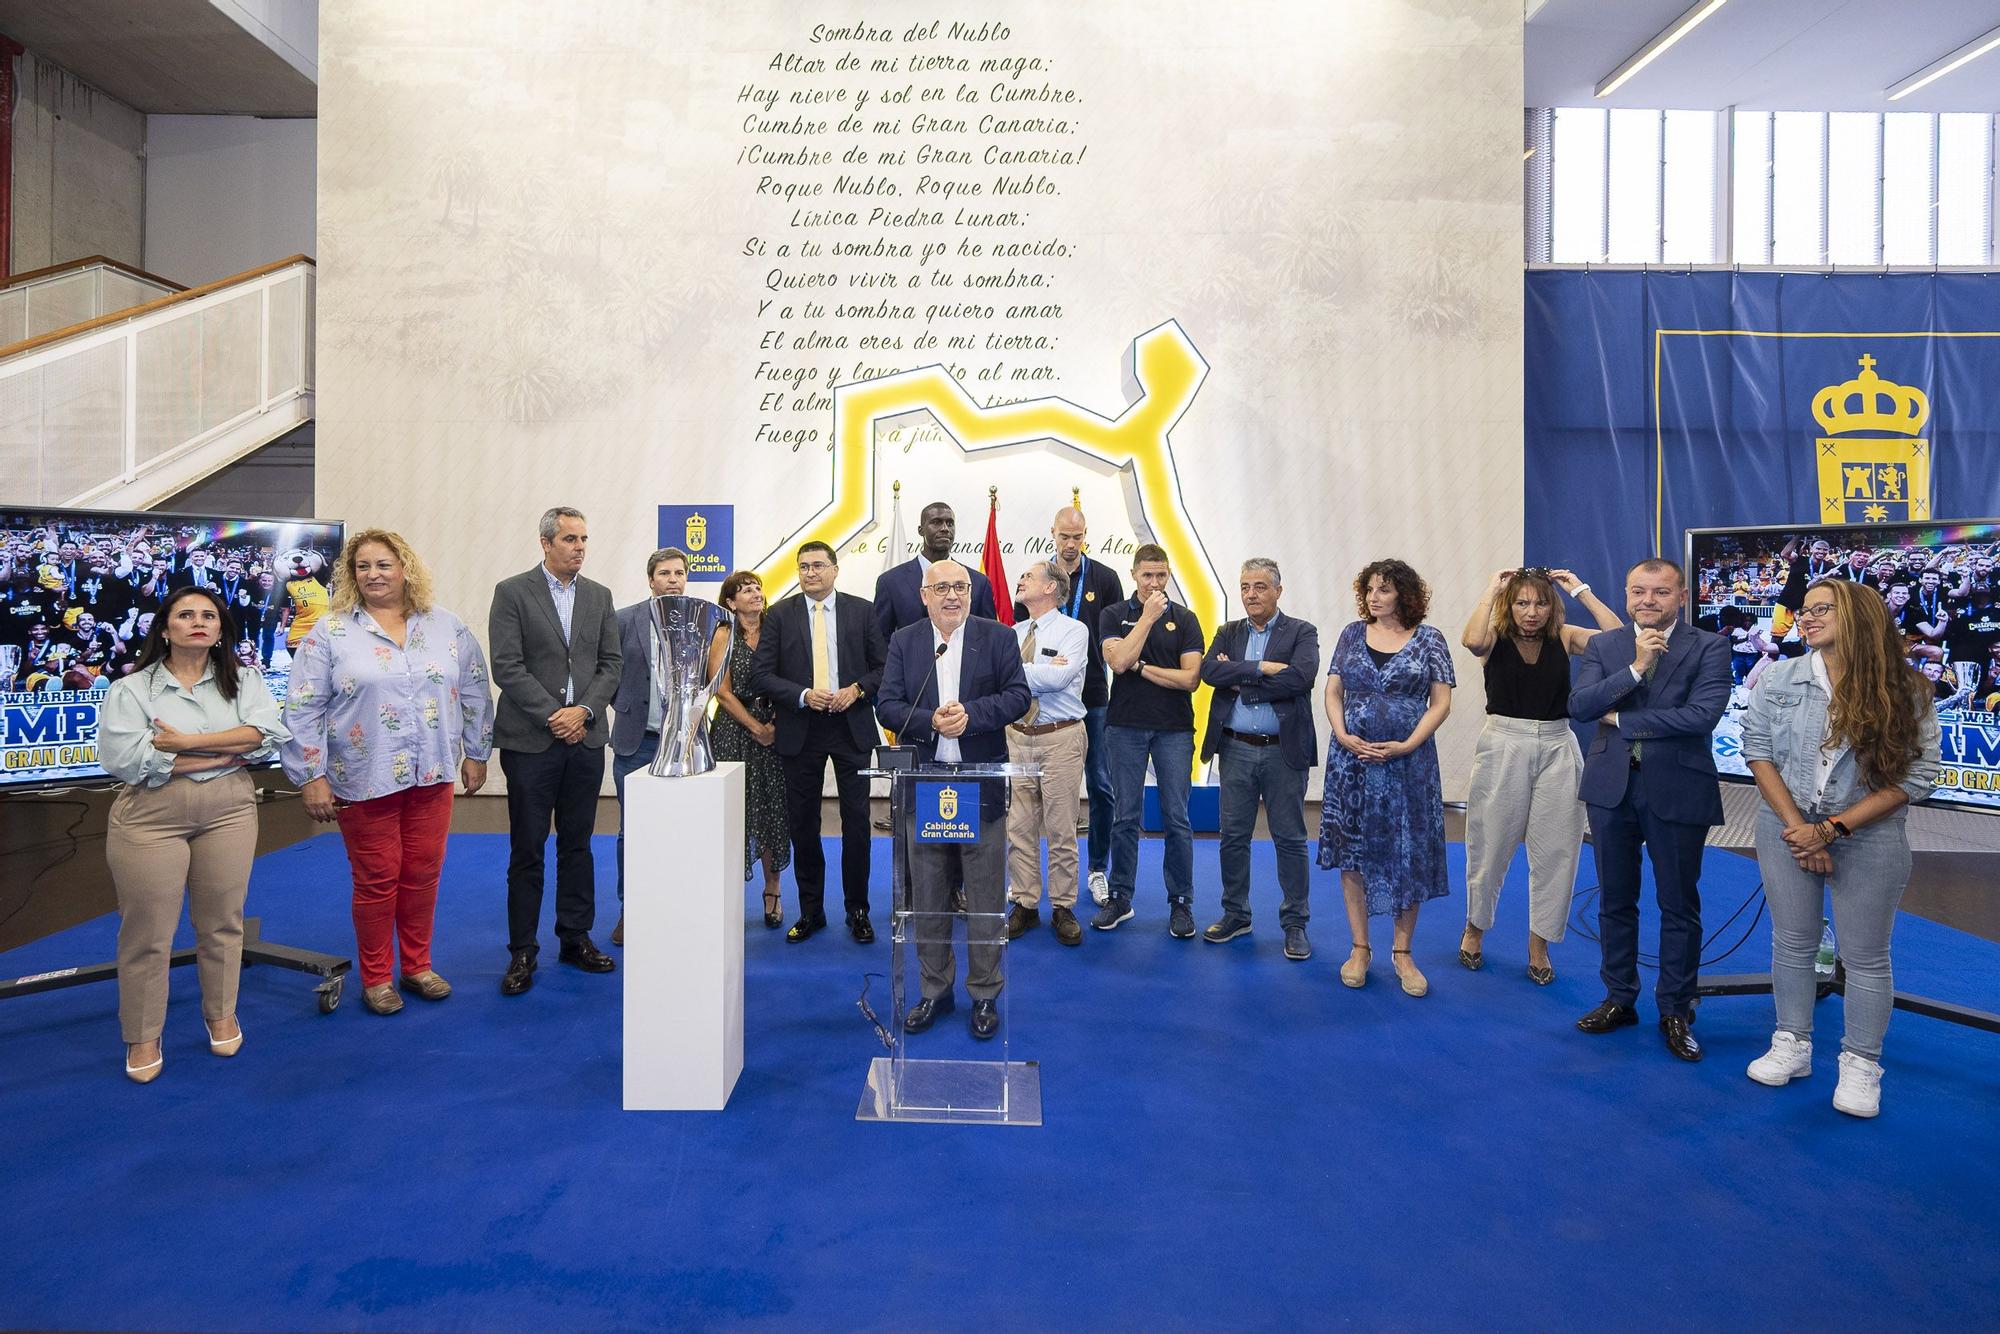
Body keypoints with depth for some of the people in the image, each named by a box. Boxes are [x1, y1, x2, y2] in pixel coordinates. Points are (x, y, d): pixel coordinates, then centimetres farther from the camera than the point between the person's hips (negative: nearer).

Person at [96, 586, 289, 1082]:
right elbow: (125, 759, -14)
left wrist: (186, 742, -16)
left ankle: (222, 1015, 30)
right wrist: (227, 752, -13)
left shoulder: (244, 683, 7)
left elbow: (267, 735, -9)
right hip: (150, 817, -2)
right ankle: (143, 1037, 20)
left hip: (228, 812, 2)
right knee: (148, 931, 4)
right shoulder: (130, 689, -1)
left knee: (222, 922, 11)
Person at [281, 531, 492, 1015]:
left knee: (423, 873, 10)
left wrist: (476, 754, 9)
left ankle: (417, 966, 27)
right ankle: (376, 978, 21)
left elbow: (474, 695, 10)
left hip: (431, 776, 3)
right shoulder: (329, 633, -3)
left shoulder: (448, 628, 5)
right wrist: (312, 778, -7)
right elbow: (303, 711, -4)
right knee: (376, 879, 6)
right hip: (365, 780, -2)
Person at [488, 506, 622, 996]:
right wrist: (553, 715, -14)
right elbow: (507, 667, -10)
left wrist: (584, 710, -8)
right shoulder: (512, 592, -3)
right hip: (531, 740, -4)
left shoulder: (599, 596, 10)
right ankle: (522, 952, 12)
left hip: (585, 737, 4)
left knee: (577, 843, 11)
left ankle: (576, 938, 22)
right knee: (527, 849, 3)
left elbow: (611, 663, 7)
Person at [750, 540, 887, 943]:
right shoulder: (779, 615, 3)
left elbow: (884, 666, 4)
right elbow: (761, 674, -2)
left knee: (856, 820, 3)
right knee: (802, 822, 7)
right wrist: (803, 695, -15)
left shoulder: (862, 611, 4)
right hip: (800, 730, 1)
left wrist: (857, 690, -14)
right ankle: (810, 910, 21)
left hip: (851, 727, 0)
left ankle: (857, 910, 16)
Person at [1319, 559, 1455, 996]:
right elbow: (1332, 692, 7)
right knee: (1352, 850, 5)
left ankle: (1402, 952, 17)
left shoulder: (1429, 640, 0)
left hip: (1407, 762, -2)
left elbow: (1441, 703, -2)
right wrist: (1343, 736, -9)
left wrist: (1406, 746, -14)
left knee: (1408, 853, 2)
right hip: (1351, 758, 2)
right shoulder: (1352, 635, 7)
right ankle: (1360, 948, 18)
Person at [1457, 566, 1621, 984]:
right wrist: (1492, 589, -17)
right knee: (1491, 846, 9)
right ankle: (1475, 928, 32)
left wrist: (1581, 591, -8)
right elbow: (1472, 639, -28)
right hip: (1503, 746, -2)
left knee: (1555, 851, 5)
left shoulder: (1564, 637, 3)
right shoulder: (1495, 638, -4)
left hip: (1557, 749, 2)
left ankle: (1539, 946, 20)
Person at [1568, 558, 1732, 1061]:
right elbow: (1578, 706, -9)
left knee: (1679, 906, 8)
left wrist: (1620, 719, -11)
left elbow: (1703, 714, -18)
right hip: (1611, 788, 3)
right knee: (1615, 901, 14)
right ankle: (1619, 999, 29)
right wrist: (1635, 668, -20)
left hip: (1677, 791, -3)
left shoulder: (1709, 648, -4)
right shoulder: (1603, 646, 5)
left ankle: (1675, 1012, 23)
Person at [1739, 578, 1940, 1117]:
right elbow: (1758, 750, -2)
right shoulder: (1780, 680, -2)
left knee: (1866, 956, 7)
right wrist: (1797, 827, -11)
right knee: (1792, 944, 11)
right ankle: (1792, 1046, 25)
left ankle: (1861, 1065, 21)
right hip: (1787, 830, 2)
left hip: (1869, 837, -2)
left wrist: (1832, 829, -16)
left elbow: (1917, 776, -9)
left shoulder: (1906, 693, -8)